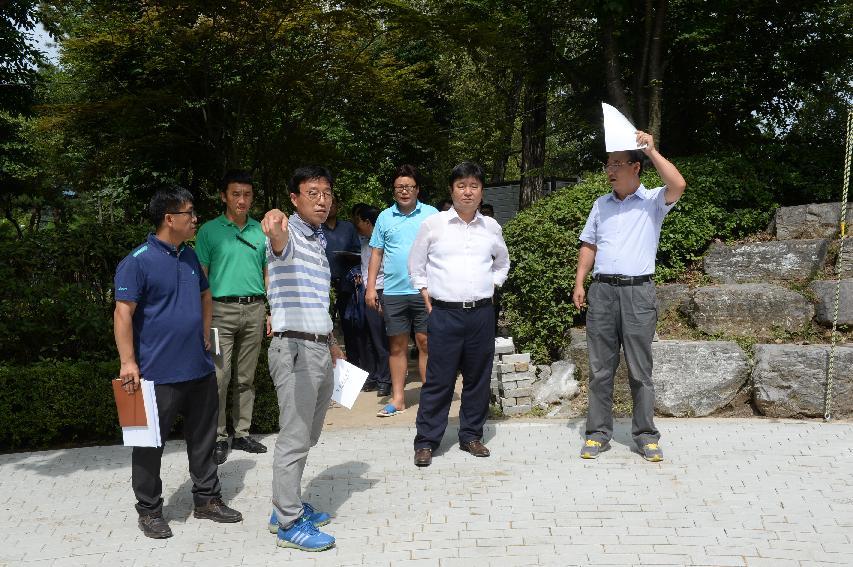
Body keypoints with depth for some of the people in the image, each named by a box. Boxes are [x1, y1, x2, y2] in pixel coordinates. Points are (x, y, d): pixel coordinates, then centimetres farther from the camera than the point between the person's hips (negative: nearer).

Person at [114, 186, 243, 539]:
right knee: (150, 444, 6)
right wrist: (128, 362, -19)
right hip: (159, 373, -7)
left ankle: (207, 499, 29)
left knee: (203, 438, 15)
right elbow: (123, 313, -15)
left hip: (200, 368, 7)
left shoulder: (190, 256, 11)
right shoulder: (138, 261, -13)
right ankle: (149, 510, 20)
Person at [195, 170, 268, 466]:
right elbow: (201, 277, 0)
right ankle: (218, 438, 7)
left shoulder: (261, 230, 9)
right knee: (219, 377, -5)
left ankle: (242, 433, 20)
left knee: (246, 377, 10)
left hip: (254, 309, 3)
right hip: (222, 309, -3)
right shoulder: (209, 231, 0)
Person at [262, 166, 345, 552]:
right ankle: (290, 524, 8)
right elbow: (281, 243, -40)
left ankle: (287, 506, 31)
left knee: (307, 437, 18)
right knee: (294, 439, -2)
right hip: (295, 348, -9)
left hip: (320, 349, 9)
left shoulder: (320, 240, 15)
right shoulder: (288, 234, -12)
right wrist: (274, 228, -63)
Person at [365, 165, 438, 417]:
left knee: (426, 343, 1)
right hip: (393, 292, 2)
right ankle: (398, 398, 16)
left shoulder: (431, 214, 4)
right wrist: (370, 287, 4)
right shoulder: (385, 217, 10)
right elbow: (376, 254, 11)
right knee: (396, 345, 8)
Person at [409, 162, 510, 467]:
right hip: (444, 313, -3)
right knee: (438, 379, -2)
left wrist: (490, 285, 14)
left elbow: (502, 264, 27)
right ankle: (426, 441, 8)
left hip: (482, 313, 3)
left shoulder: (491, 227, 9)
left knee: (478, 379, 9)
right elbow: (416, 264, 12)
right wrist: (425, 293, 4)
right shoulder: (433, 224, 1)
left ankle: (471, 435, 23)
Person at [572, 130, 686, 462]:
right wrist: (579, 283, 8)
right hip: (602, 290, 4)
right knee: (600, 368, 5)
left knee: (640, 369, 2)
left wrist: (652, 151, -16)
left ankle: (646, 435, 10)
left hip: (638, 291, -3)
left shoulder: (653, 201, 2)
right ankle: (598, 433, 12)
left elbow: (678, 186, -18)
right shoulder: (601, 204, 16)